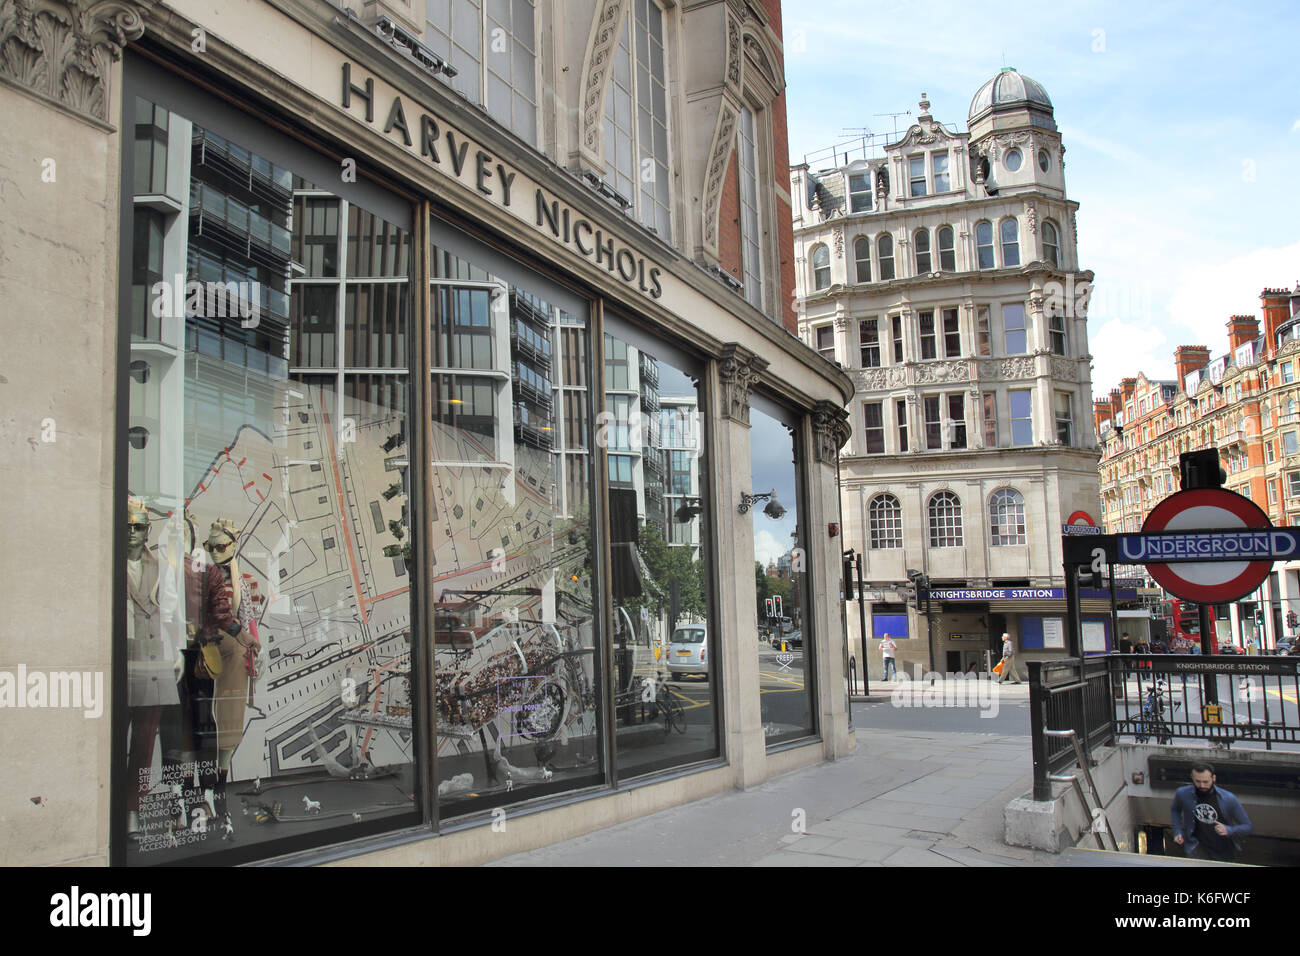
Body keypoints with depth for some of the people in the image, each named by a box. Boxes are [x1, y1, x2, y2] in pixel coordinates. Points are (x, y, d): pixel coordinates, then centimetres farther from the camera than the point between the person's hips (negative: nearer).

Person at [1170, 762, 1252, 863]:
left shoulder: (1228, 799, -14)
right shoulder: (1183, 794, -10)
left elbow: (1248, 827, -7)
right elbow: (1175, 810, 15)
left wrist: (1229, 830, -26)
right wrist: (1178, 831, 3)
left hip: (1225, 850, 1)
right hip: (1198, 846, -1)